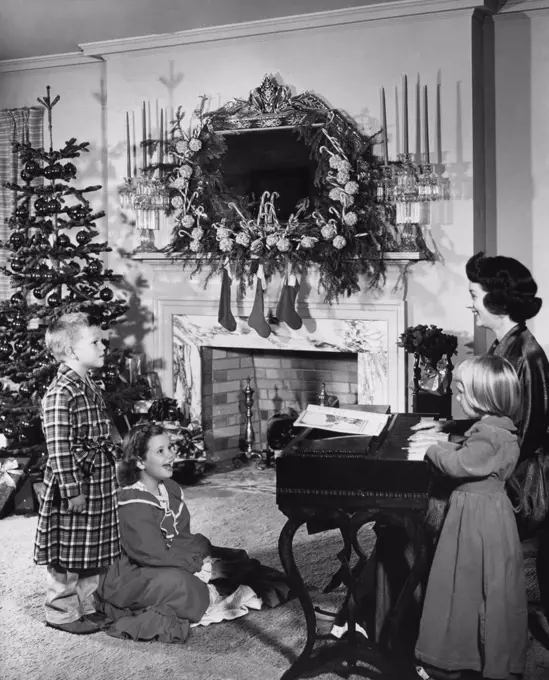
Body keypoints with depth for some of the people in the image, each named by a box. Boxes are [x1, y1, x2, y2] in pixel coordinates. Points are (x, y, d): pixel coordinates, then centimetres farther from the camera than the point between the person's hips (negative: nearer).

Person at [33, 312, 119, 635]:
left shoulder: (90, 387, 10)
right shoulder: (61, 392, -19)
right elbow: (59, 447, -21)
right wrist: (73, 491, -21)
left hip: (99, 480, 9)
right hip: (74, 480, -9)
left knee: (93, 551, 17)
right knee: (68, 552, 4)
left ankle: (87, 606, 31)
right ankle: (62, 612, 17)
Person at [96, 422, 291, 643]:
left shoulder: (170, 488, 7)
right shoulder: (134, 505, -20)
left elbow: (184, 538, 9)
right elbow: (155, 555, -24)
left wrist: (203, 550, -11)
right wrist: (201, 566, -18)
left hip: (175, 566, 8)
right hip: (136, 577, -8)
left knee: (235, 560, 1)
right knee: (180, 585, -37)